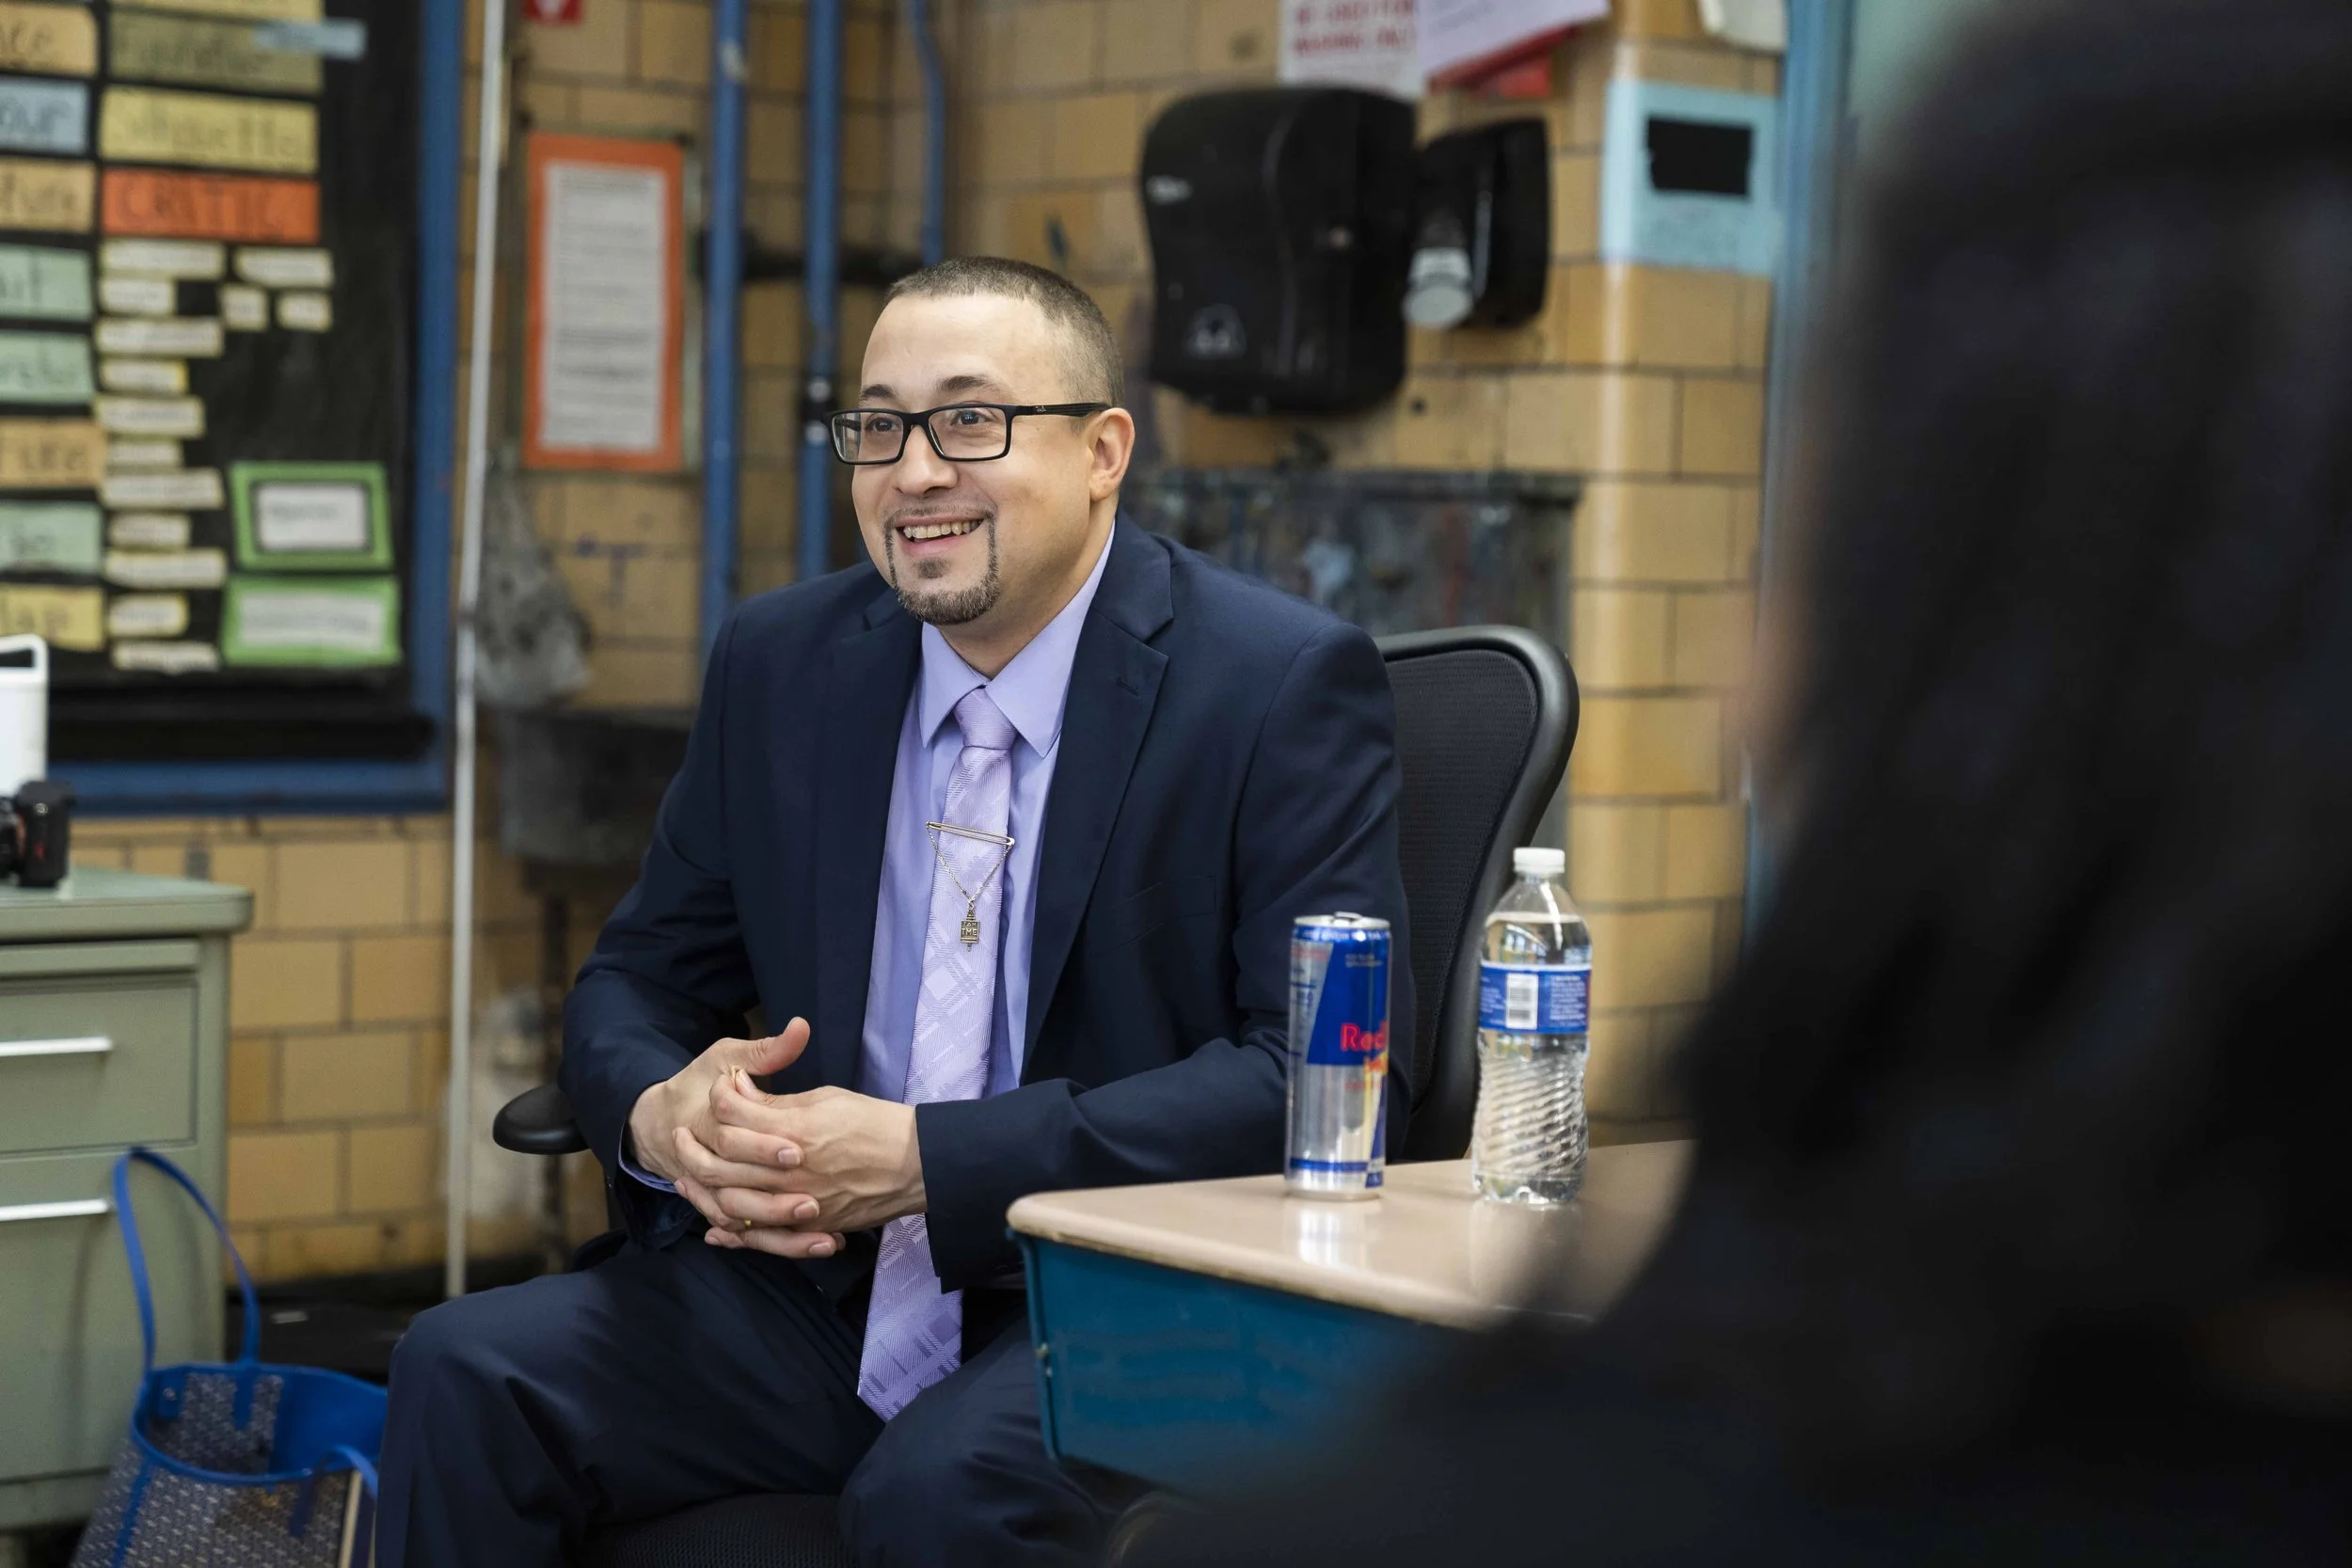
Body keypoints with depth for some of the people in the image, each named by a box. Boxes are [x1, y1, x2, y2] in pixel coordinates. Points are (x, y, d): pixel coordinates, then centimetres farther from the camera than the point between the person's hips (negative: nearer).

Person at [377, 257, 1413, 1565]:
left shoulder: (1288, 684, -8)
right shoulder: (783, 663, 8)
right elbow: (640, 979, 15)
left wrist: (927, 1161, -22)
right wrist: (660, 1108, -12)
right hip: (815, 1297, 5)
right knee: (468, 1372, -18)